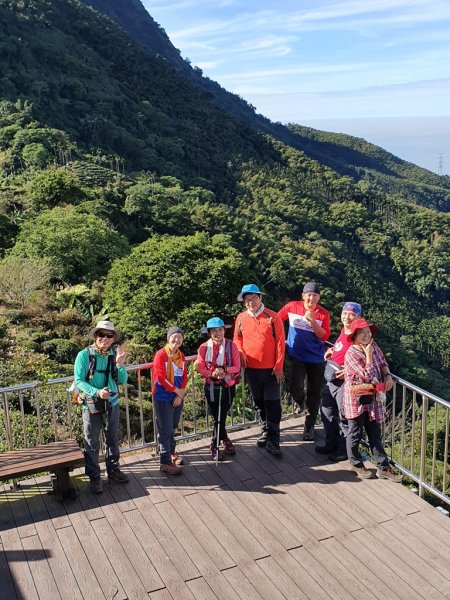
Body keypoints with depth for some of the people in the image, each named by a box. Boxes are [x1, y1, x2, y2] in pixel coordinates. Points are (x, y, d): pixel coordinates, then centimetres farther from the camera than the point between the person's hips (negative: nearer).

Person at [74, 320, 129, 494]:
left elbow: (123, 380, -2)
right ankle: (94, 476, 22)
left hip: (112, 404, 4)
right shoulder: (84, 355, -15)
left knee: (113, 439, 18)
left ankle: (113, 469, 36)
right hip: (91, 405, -4)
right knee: (92, 443, 7)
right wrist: (97, 392, -28)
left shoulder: (115, 354, -4)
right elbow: (78, 381, -15)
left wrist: (120, 364, -20)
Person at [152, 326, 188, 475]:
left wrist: (180, 395, -4)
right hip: (163, 398, -6)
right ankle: (165, 462, 6)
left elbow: (184, 376, 7)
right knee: (165, 429, -1)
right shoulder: (160, 355, -13)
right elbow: (160, 378, -17)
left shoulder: (181, 355, 7)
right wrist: (176, 390, -11)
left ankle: (171, 452, 37)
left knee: (173, 427, 18)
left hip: (178, 398, 6)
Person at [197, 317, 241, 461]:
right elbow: (200, 368, -7)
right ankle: (225, 440, 27)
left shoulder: (231, 346, -6)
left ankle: (215, 445, 23)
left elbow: (237, 367, -7)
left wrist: (224, 370, -25)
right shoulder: (203, 348, -6)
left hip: (228, 386, 0)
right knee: (218, 417, 5)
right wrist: (213, 374, -24)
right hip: (211, 387, 0)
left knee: (221, 416, 4)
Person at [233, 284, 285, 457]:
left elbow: (280, 342, -7)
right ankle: (265, 431, 32)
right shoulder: (241, 318, 2)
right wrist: (240, 352, -6)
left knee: (272, 403, -3)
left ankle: (273, 440, 3)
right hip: (251, 369, 3)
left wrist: (278, 366, -10)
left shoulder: (273, 317, -8)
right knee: (258, 402, 15)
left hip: (270, 369, -3)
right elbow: (237, 338, 14)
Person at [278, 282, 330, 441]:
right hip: (297, 356, -1)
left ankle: (309, 426, 22)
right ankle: (301, 402, 23)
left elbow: (325, 336, -12)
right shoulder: (292, 307, -6)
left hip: (316, 359, 1)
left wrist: (312, 321, -23)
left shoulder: (323, 314, -6)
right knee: (295, 387, -15)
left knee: (314, 393, 6)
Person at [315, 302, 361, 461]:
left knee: (344, 418, 3)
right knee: (327, 412, 20)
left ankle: (344, 450, 19)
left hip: (345, 381, -9)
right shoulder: (343, 331, 8)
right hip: (331, 378, 9)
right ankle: (331, 445, 35)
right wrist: (332, 351, 12)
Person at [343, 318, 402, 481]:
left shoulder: (373, 345, 0)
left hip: (372, 397, 6)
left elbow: (382, 363, 12)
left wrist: (387, 375, -7)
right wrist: (368, 354, -22)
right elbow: (367, 376, -24)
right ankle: (356, 464, 26)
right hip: (356, 399, -6)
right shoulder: (351, 354, -20)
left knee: (375, 433, 11)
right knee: (355, 433, 8)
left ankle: (384, 467, 16)